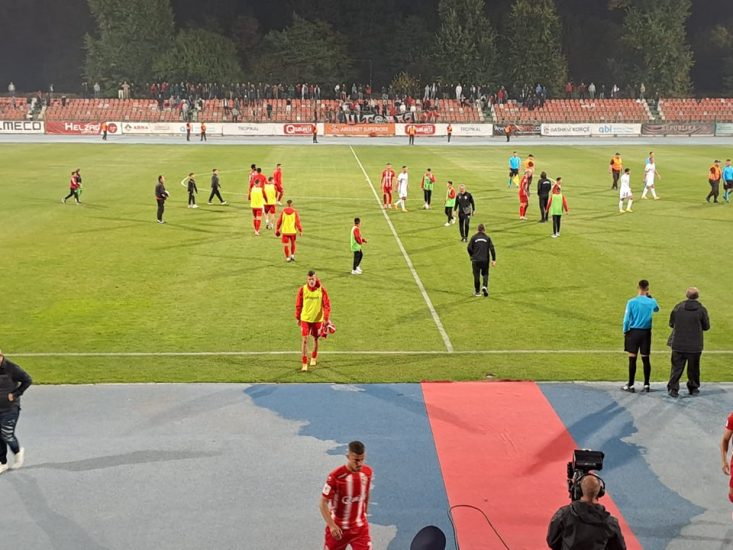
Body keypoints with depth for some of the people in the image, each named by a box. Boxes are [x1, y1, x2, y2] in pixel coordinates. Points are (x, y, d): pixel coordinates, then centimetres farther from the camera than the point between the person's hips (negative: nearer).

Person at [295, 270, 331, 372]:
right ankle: (304, 364, -4)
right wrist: (298, 317, 7)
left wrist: (326, 319, -11)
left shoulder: (321, 290, -11)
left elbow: (327, 305, -7)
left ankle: (314, 358, 40)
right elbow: (298, 304, 1)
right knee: (305, 340, -7)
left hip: (318, 319, 1)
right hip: (305, 319, -1)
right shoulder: (302, 290, -10)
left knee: (315, 339, 16)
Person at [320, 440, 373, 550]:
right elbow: (323, 503, -19)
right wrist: (332, 525, -30)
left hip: (360, 527, 3)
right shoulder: (335, 476, -23)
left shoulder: (368, 472, -8)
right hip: (338, 528, -3)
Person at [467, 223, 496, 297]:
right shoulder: (487, 238, 1)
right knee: (485, 274, 14)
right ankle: (484, 286, -11)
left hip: (475, 260, 0)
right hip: (485, 260, 0)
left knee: (476, 275, 8)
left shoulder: (474, 237, 1)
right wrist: (493, 260, -3)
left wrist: (472, 256, 13)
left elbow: (469, 248, -5)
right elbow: (492, 249, -5)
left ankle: (477, 291, 13)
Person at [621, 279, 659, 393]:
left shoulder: (631, 302, -10)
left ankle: (631, 385, 4)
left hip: (633, 332, -2)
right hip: (646, 332, 2)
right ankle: (646, 385, 13)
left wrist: (625, 331, 5)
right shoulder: (652, 302, -2)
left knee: (632, 359, 1)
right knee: (645, 359, 8)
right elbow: (657, 309, 22)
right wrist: (650, 297, 18)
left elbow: (626, 319, -9)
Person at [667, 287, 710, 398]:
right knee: (693, 368, 16)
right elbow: (706, 326, 0)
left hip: (678, 344, 1)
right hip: (694, 346, 0)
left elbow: (671, 323, 3)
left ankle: (673, 388, 1)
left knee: (676, 367, 6)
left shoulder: (678, 307, -4)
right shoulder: (701, 309, -8)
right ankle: (693, 387, 26)